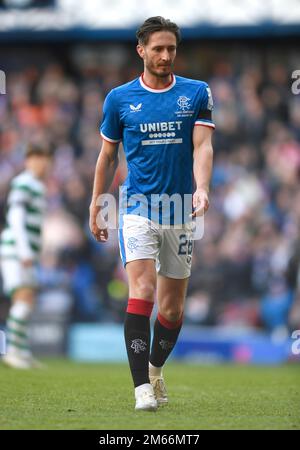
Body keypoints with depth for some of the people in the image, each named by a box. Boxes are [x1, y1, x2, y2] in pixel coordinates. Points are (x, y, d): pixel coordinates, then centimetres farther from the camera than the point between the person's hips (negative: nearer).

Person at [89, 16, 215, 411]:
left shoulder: (197, 94, 4)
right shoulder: (120, 98, 4)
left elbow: (203, 146, -5)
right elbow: (108, 154, 13)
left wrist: (202, 188, -22)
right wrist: (96, 205, 13)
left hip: (180, 211, 2)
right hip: (137, 207, -2)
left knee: (172, 308, 9)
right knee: (141, 293, -19)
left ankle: (155, 370, 34)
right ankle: (143, 388, -23)